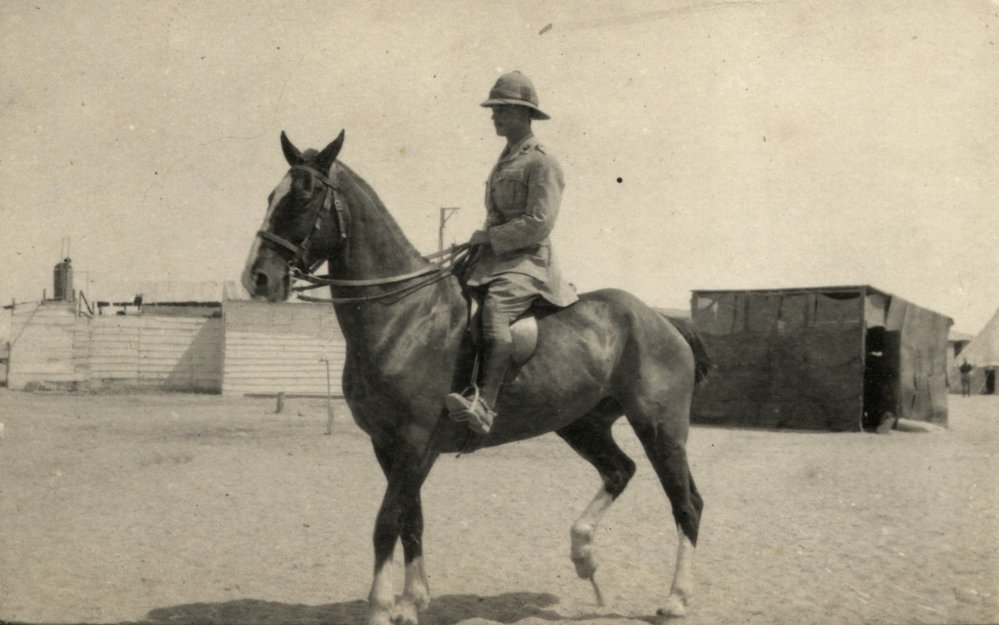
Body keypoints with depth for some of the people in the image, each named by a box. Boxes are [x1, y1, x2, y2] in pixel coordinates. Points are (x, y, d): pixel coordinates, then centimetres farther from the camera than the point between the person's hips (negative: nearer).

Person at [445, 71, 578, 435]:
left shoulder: (541, 163, -5)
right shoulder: (504, 162, 22)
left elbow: (539, 223, -15)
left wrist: (488, 237, -14)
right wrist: (479, 242, 14)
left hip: (528, 262, -10)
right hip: (493, 260, 10)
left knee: (495, 310, -34)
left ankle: (485, 405, -48)